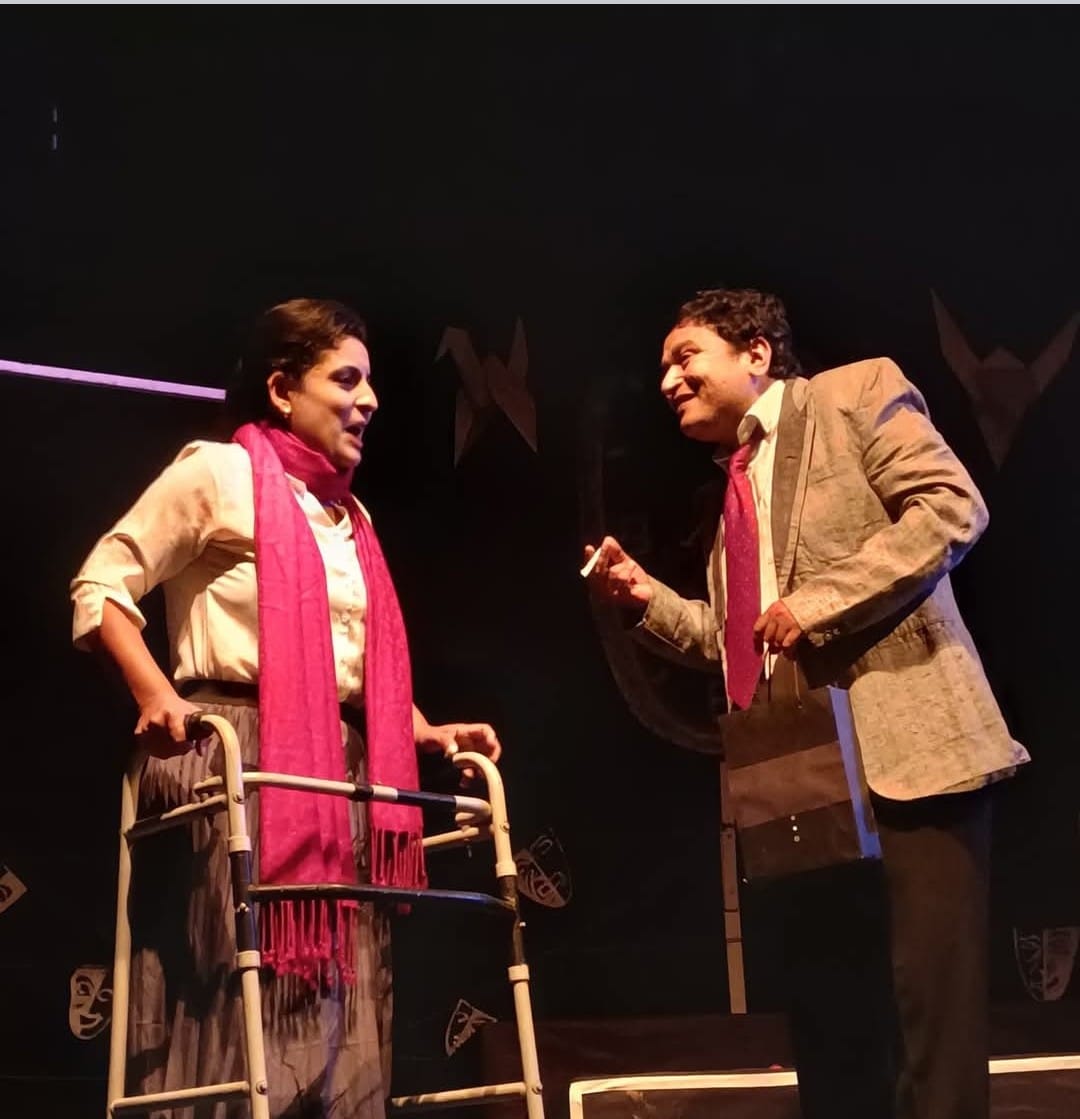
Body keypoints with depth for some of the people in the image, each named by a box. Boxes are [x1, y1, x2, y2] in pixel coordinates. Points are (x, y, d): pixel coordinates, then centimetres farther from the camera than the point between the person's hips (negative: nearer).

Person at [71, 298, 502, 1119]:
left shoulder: (351, 516, 20)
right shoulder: (218, 471, -1)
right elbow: (102, 586, -4)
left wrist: (424, 731, 9)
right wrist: (156, 695, -17)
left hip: (340, 769, 7)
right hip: (235, 757, -7)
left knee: (337, 1014, 5)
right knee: (245, 995, -9)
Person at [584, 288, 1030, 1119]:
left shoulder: (856, 393, 3)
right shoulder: (736, 484, 24)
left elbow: (951, 508, -12)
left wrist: (818, 600, -16)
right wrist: (646, 597, 11)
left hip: (904, 746, -8)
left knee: (931, 1005, -8)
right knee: (827, 1014, 10)